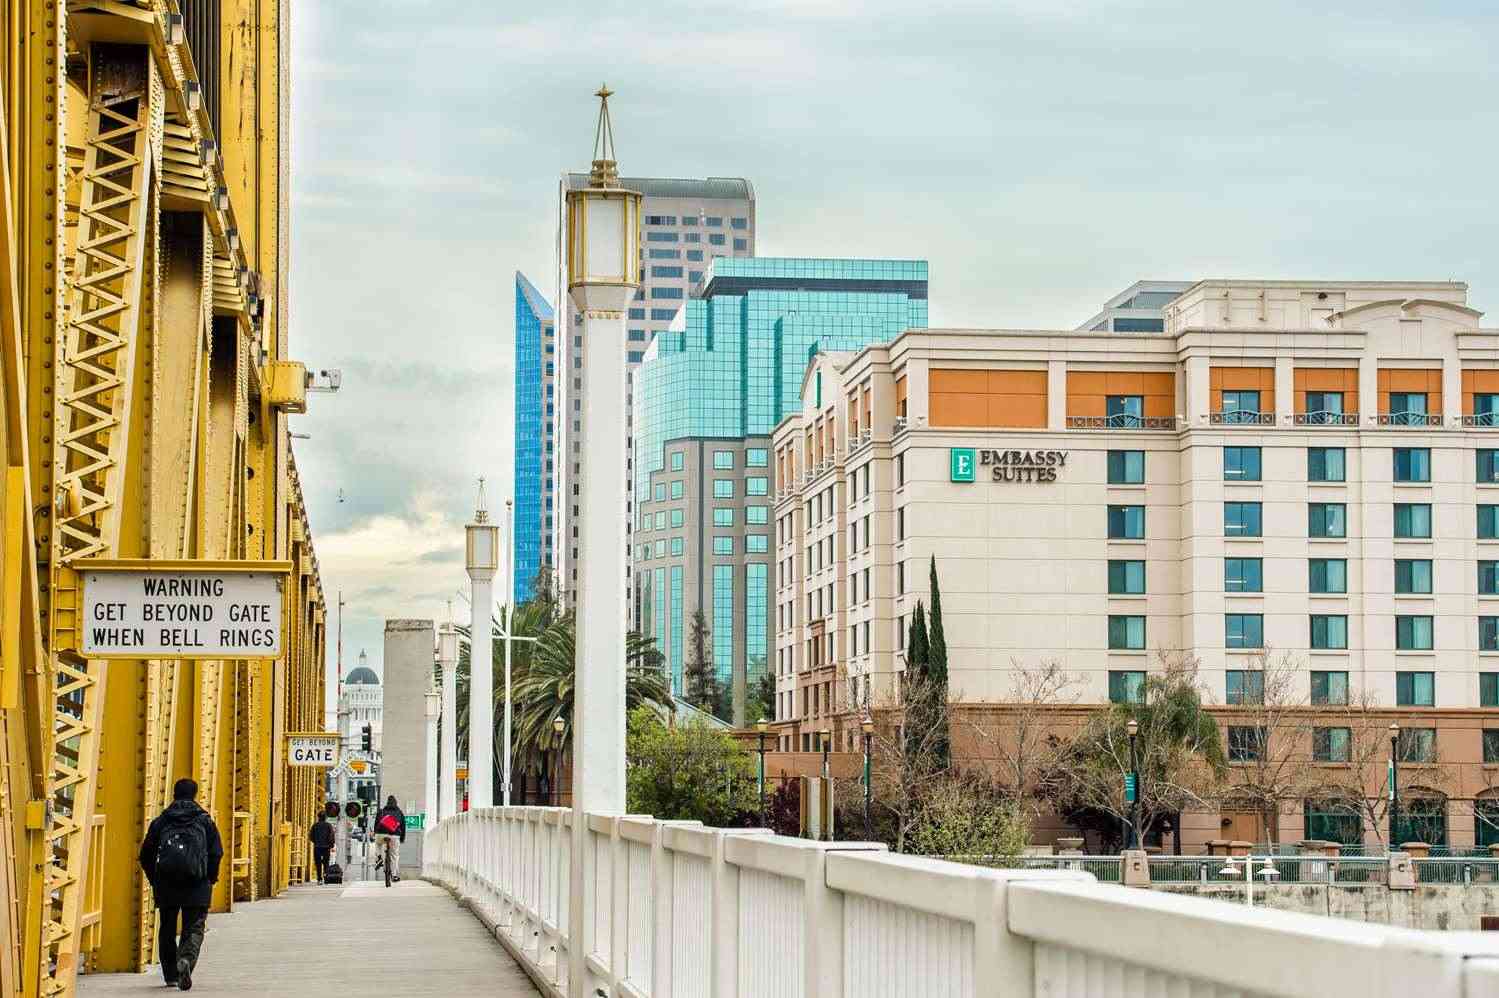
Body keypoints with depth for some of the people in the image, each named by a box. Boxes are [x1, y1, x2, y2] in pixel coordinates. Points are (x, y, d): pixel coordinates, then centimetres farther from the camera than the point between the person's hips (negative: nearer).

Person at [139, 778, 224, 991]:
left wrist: (155, 881, 19)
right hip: (196, 886, -1)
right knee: (194, 928, 0)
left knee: (167, 929, 14)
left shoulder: (160, 821, 8)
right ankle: (186, 960, -27)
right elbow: (216, 853, -1)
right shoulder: (205, 820, 5)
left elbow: (146, 855, 8)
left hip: (165, 885, 2)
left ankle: (171, 974, 18)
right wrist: (211, 878, 12)